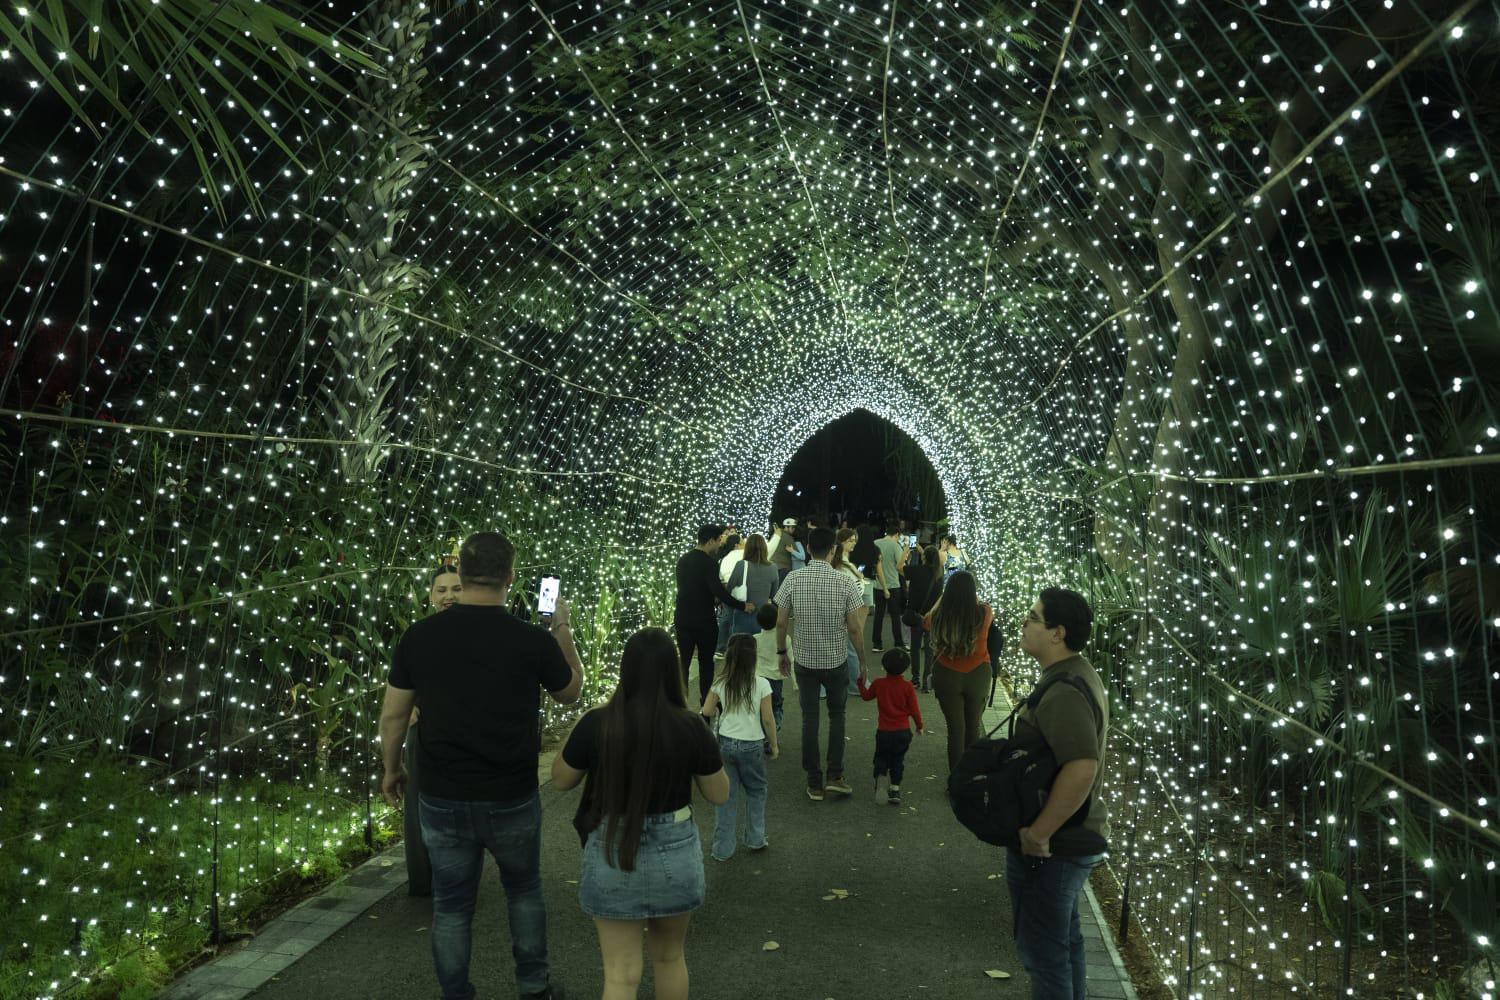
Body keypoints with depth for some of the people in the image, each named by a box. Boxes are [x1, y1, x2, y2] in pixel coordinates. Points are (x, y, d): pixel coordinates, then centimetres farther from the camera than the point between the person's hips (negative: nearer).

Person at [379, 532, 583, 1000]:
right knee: (523, 890, 22)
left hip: (442, 800, 1)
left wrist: (391, 769, 17)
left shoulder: (419, 636, -9)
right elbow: (571, 692, 5)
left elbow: (393, 715, 1)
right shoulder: (533, 640, -14)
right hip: (512, 800, -1)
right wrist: (562, 630, 14)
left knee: (451, 905, 15)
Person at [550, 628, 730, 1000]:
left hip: (612, 857, -1)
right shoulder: (690, 727, -14)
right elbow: (719, 794, 0)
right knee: (669, 958, 24)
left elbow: (560, 780, 2)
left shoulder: (596, 724, -14)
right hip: (675, 855, 1)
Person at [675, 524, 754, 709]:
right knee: (706, 662, 9)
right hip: (704, 621, -6)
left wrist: (718, 587, 19)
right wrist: (743, 605, -18)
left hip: (682, 619, 6)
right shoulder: (708, 563, -17)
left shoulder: (683, 560, 7)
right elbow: (718, 591, -25)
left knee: (683, 661, 12)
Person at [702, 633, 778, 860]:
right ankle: (755, 839, 26)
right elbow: (767, 719, -8)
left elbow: (707, 711, 0)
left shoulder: (720, 685, -5)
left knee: (726, 795, 10)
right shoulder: (761, 684, -12)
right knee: (756, 791, 20)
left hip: (725, 743, 2)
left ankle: (723, 848, 14)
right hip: (752, 745, -2)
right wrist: (774, 745, 4)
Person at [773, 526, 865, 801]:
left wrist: (781, 652, 10)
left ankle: (815, 783, 16)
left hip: (804, 659, 1)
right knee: (836, 714, 20)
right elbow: (855, 628, -11)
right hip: (837, 660, 0)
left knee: (810, 718, 11)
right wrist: (862, 660, 2)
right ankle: (835, 775, 13)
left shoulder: (793, 580, -10)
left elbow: (781, 622, -5)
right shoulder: (845, 582, -14)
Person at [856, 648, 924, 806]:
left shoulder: (879, 683, -8)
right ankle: (895, 789, 11)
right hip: (903, 732, 0)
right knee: (898, 760, 15)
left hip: (883, 732, 0)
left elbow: (866, 696, 11)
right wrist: (919, 725, 10)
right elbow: (914, 709, -5)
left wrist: (861, 681, 26)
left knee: (881, 758, 15)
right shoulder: (907, 686, -11)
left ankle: (880, 777, -11)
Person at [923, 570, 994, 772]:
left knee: (955, 728, 10)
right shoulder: (984, 613, -16)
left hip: (947, 677, -1)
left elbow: (926, 623, 10)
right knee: (973, 726, 19)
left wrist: (941, 598, 22)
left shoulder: (940, 616, -15)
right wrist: (974, 597, 26)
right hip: (978, 675, 1)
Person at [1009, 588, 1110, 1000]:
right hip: (1074, 837, 10)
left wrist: (1038, 833, -29)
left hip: (1050, 847, -10)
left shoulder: (1063, 692, -26)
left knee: (1043, 950, 6)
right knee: (1064, 937, 25)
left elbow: (1081, 767, -38)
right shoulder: (1079, 675, 7)